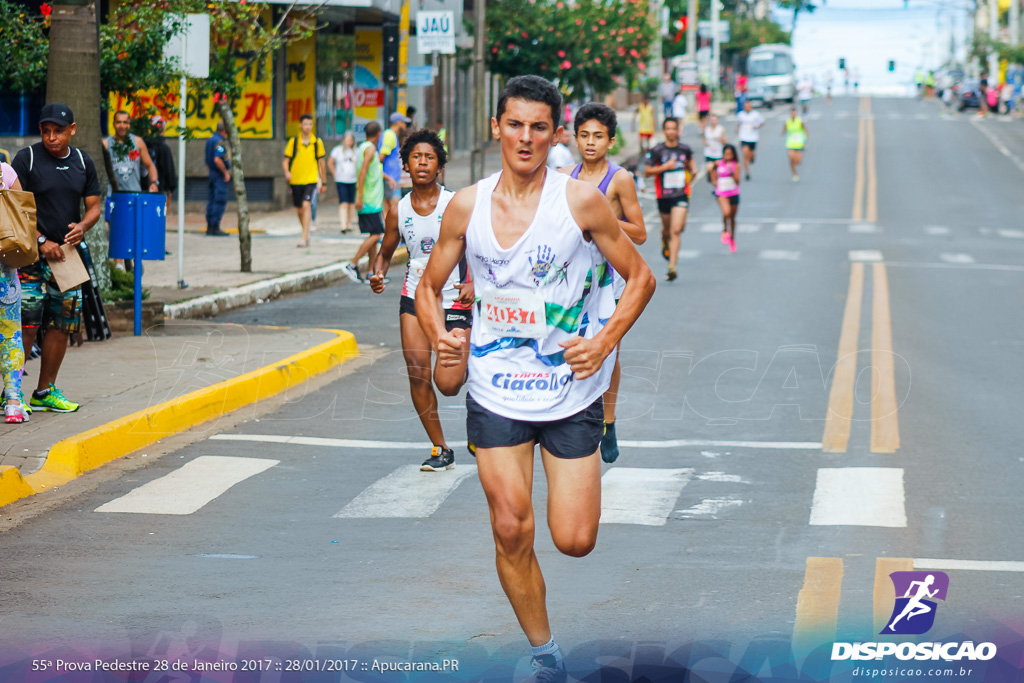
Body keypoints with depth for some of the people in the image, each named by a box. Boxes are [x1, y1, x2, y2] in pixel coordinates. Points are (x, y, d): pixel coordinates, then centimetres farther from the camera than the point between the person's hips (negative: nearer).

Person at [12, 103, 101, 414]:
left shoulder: (83, 163, 10)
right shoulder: (27, 158, -6)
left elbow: (94, 206, 14)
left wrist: (82, 227, -8)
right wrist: (42, 241, -14)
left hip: (67, 254, 5)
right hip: (32, 255, -5)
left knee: (62, 325, 6)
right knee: (27, 325, -11)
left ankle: (45, 391, 17)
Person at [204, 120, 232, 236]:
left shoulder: (210, 140, 14)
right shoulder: (219, 142, -17)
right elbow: (217, 160, -26)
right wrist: (226, 172, -18)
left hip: (211, 174, 10)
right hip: (219, 175, -10)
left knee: (211, 200, 10)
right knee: (220, 201, -7)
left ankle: (209, 227, 11)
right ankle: (215, 228, -10)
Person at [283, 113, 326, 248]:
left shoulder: (317, 142, 1)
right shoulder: (293, 142, 1)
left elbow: (321, 162, 11)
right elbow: (286, 160, 4)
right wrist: (287, 172, -18)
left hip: (311, 180, -2)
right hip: (295, 180, 2)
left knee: (306, 205, -19)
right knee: (299, 210, 12)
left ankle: (304, 239, -21)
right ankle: (307, 235, 34)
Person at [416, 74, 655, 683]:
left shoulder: (581, 201, -9)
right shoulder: (466, 206, -2)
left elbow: (641, 277, 0)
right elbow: (430, 286, 10)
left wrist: (605, 341, -13)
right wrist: (440, 335, -9)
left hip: (571, 390, -2)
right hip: (496, 393, 2)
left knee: (576, 541, -4)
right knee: (512, 532, -2)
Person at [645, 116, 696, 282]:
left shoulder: (685, 149, 3)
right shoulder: (657, 151, -5)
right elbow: (647, 171, -6)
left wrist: (692, 170, 9)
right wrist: (665, 167, -17)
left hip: (681, 195, 0)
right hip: (663, 196, 0)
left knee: (676, 231, -13)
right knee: (667, 229, 17)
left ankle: (672, 267, -17)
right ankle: (665, 242, 54)